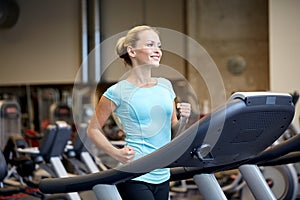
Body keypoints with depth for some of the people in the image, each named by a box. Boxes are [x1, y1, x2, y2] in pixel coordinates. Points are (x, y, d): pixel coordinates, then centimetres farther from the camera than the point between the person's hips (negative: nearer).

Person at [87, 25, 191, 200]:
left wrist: (184, 118, -5)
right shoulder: (118, 92, -7)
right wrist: (116, 153, -15)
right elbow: (93, 130, -1)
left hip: (162, 175, 6)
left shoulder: (165, 86, 9)